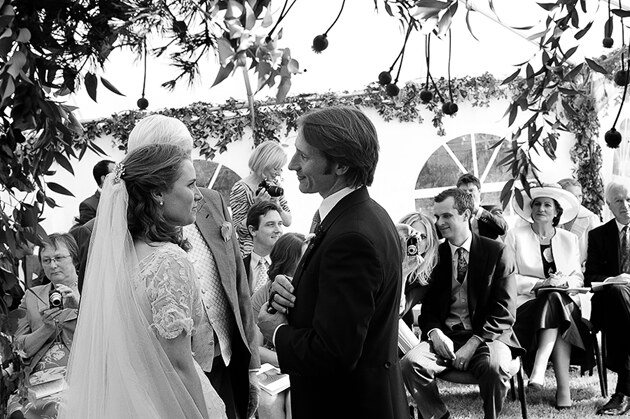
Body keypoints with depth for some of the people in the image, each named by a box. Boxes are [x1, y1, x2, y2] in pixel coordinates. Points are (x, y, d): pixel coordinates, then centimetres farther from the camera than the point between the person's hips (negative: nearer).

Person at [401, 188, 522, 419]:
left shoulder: (496, 252, 1)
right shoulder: (435, 254, 10)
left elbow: (505, 311, -3)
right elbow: (427, 305, 13)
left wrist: (474, 343, -15)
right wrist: (434, 332, -9)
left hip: (486, 337, -2)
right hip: (444, 337, 3)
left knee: (494, 367, -35)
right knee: (410, 363, -26)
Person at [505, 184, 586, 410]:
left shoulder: (570, 239, 16)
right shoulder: (515, 236, 4)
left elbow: (578, 277, 12)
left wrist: (564, 281, -11)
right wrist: (542, 283, -15)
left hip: (565, 301, 3)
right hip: (527, 303, -2)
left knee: (555, 299, -32)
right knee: (554, 300, -32)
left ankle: (539, 367, -37)